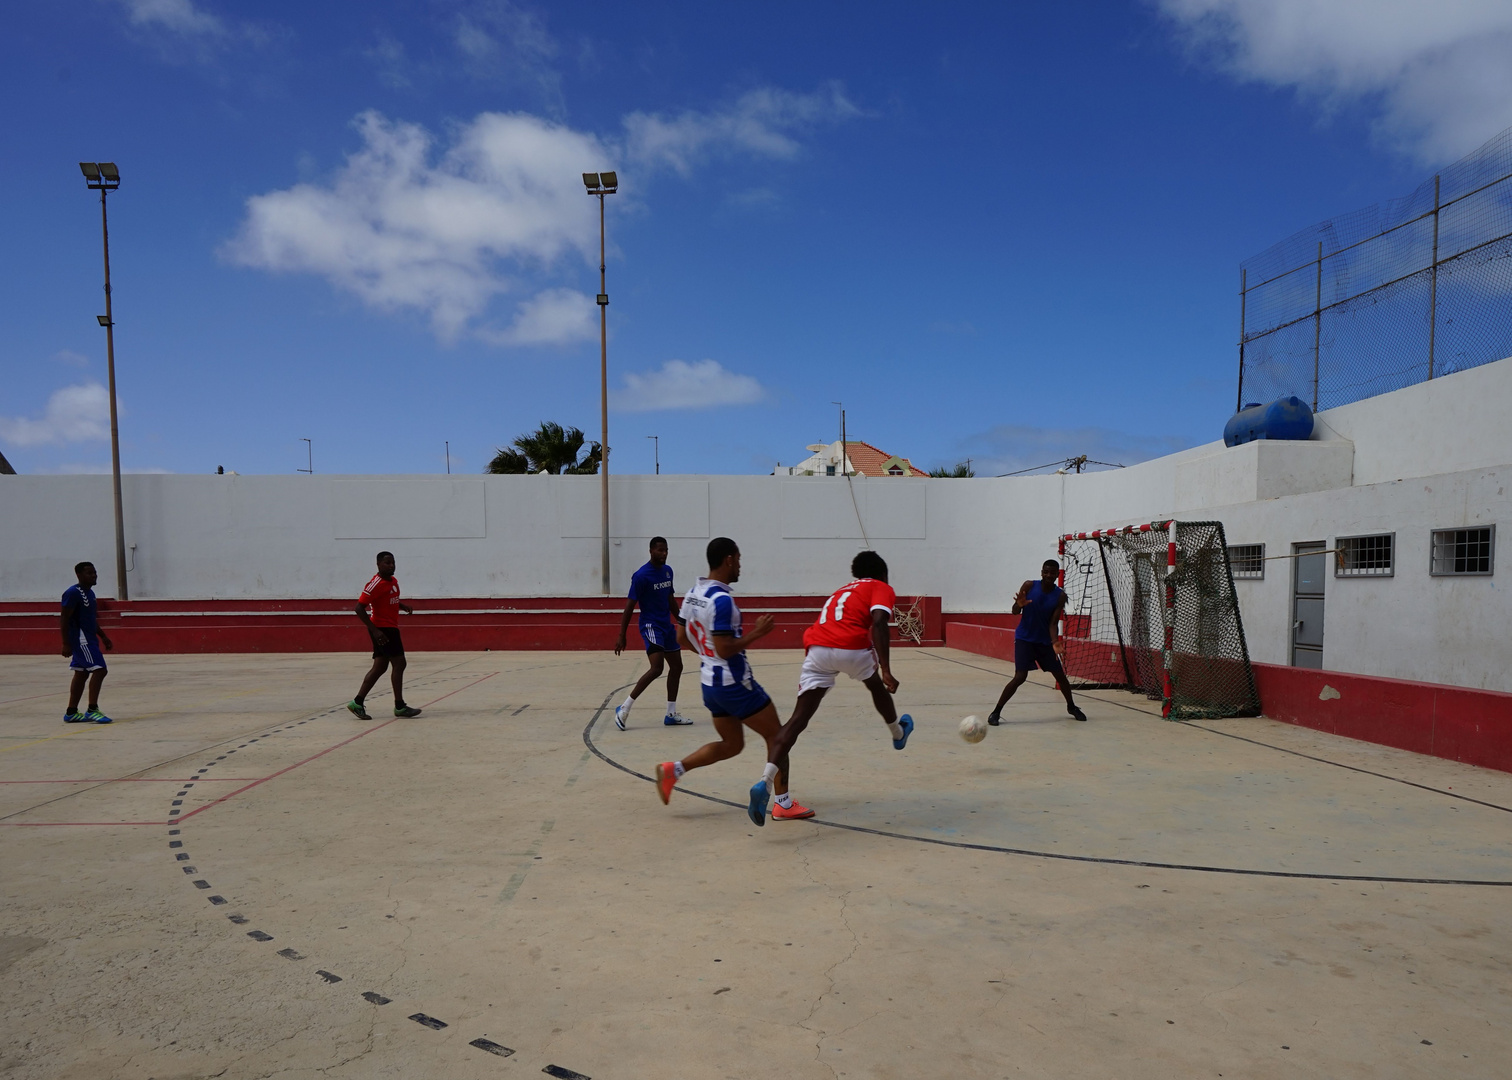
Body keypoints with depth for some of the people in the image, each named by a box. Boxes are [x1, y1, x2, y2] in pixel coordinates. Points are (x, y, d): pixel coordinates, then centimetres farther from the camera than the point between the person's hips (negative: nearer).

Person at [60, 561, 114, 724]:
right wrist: (66, 644, -20)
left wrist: (103, 637, 23)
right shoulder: (73, 593, -14)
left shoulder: (89, 592, 15)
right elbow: (64, 619, -17)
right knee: (99, 670, -14)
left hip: (89, 639, 10)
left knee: (82, 674, 12)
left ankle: (71, 712, 19)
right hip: (80, 639, -10)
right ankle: (92, 710, -11)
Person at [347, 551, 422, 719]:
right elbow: (359, 608, -20)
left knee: (380, 667, 10)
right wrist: (374, 630, -24)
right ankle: (399, 707, -1)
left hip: (390, 628, 9)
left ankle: (357, 702, 15)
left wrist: (403, 606, 6)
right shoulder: (376, 584, -16)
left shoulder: (393, 581, 10)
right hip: (382, 628, -9)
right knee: (399, 663, -7)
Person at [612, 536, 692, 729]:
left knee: (676, 666, 10)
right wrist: (621, 636, -16)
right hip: (650, 625, -9)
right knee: (656, 668, -19)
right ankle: (624, 708, -10)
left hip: (666, 625, 9)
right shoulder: (641, 575, -15)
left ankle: (671, 714, 20)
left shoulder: (668, 571, 8)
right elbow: (630, 605, -15)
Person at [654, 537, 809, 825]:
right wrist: (757, 633, -14)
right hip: (734, 683, -9)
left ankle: (673, 770, 10)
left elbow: (682, 638, 14)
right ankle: (784, 803, 12)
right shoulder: (722, 600, -22)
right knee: (776, 736, 6)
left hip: (710, 683, 9)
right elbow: (725, 649, -24)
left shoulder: (692, 594, 6)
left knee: (731, 744, 21)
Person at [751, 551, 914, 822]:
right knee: (877, 685, 30)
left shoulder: (841, 591, 35)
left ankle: (765, 781, -21)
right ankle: (899, 733, 54)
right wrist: (886, 671, -10)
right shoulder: (882, 589, 15)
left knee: (799, 719, -5)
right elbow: (878, 624, -4)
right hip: (851, 647, -4)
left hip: (816, 648, 4)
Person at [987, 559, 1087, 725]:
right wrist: (1019, 605, -36)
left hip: (1045, 641, 3)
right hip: (1024, 639, -3)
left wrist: (1055, 642, -28)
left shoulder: (1060, 595, -8)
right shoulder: (1029, 586, -12)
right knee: (1020, 677, -16)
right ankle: (996, 712, -8)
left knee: (1060, 675, 9)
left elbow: (1053, 623, -11)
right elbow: (1015, 612, -12)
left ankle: (1072, 707, 36)